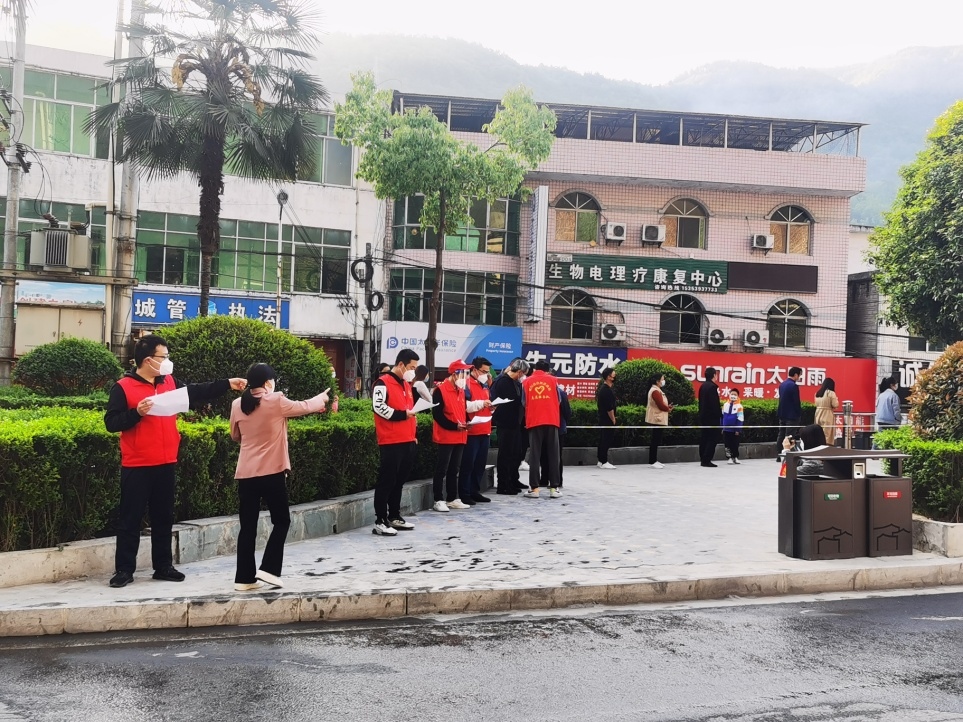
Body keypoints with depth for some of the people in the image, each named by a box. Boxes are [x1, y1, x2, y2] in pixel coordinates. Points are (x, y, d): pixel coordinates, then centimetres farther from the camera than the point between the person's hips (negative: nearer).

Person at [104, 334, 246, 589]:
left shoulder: (170, 383, 9)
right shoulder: (123, 387, -8)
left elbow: (197, 393, 14)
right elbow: (111, 423, -10)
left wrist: (227, 384, 9)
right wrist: (137, 412, -23)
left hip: (165, 464, 6)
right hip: (136, 466, -6)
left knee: (164, 518, 12)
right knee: (130, 520, 2)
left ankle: (163, 567, 21)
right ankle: (124, 570, 11)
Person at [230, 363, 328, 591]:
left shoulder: (237, 405, 4)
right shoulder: (276, 401, -8)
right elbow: (304, 407, 9)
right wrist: (322, 398, 27)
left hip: (245, 473, 4)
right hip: (272, 472, -4)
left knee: (248, 526, 8)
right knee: (281, 521, 10)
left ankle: (244, 578, 8)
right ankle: (268, 569, 1)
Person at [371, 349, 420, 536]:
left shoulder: (406, 384, 18)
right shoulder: (383, 383, -9)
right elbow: (378, 407, -20)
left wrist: (413, 433, 19)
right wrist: (402, 415, -20)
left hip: (407, 441, 8)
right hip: (391, 442, -8)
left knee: (399, 481, 14)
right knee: (386, 482, -5)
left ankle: (394, 517, 23)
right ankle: (380, 522, 0)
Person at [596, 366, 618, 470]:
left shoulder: (602, 388, 13)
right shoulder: (607, 390, -18)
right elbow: (609, 408, -21)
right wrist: (613, 420, -13)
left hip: (603, 419, 10)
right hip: (607, 420, -10)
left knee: (603, 440, 13)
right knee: (607, 440, -6)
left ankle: (601, 461, 18)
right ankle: (604, 462, -4)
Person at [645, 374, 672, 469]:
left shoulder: (657, 390, 16)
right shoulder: (655, 391, -18)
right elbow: (661, 405, -20)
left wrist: (667, 406, 3)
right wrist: (668, 409, -2)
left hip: (658, 419, 11)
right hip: (657, 419, -11)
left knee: (656, 440, 12)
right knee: (655, 440, -8)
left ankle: (654, 460, 16)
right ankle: (652, 462, -6)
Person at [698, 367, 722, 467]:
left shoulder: (703, 386, 11)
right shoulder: (712, 386, -16)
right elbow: (715, 403, -20)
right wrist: (719, 414, -13)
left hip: (703, 416, 9)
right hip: (712, 417, -9)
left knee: (705, 438, 12)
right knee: (713, 438, -5)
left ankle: (703, 459, 14)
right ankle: (706, 460, -8)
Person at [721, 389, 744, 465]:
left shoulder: (739, 406, -10)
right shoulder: (725, 405, 2)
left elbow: (740, 419, -10)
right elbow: (722, 417, 9)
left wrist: (738, 430, -12)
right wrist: (722, 427, 10)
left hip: (734, 430, -3)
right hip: (726, 429, 3)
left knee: (735, 444, 7)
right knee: (728, 444, 6)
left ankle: (735, 457, 21)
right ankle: (730, 457, 15)